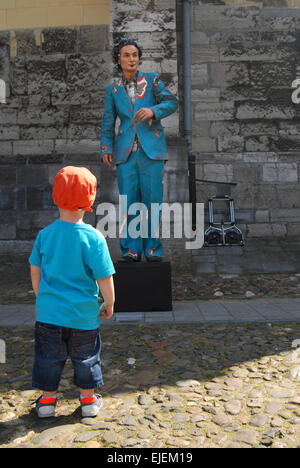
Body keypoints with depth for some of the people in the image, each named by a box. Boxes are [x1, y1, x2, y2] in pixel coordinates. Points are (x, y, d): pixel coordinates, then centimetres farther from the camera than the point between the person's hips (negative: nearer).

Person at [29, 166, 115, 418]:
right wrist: (109, 305, 1)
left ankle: (47, 400, 33)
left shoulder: (45, 234, -6)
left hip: (49, 311, 2)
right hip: (84, 313, -2)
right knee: (85, 357, 17)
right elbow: (105, 278, -15)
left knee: (49, 356, 19)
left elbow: (35, 271, 3)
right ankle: (89, 400, 33)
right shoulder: (94, 238, -17)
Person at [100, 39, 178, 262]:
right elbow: (108, 122, 17)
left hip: (151, 150, -2)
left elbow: (172, 102, 2)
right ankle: (131, 249, 7)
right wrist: (105, 149, 5)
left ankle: (153, 249, 5)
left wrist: (153, 110, -17)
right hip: (126, 153, 2)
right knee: (128, 202, -1)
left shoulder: (152, 80, 11)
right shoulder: (113, 89, 16)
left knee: (152, 200, -4)